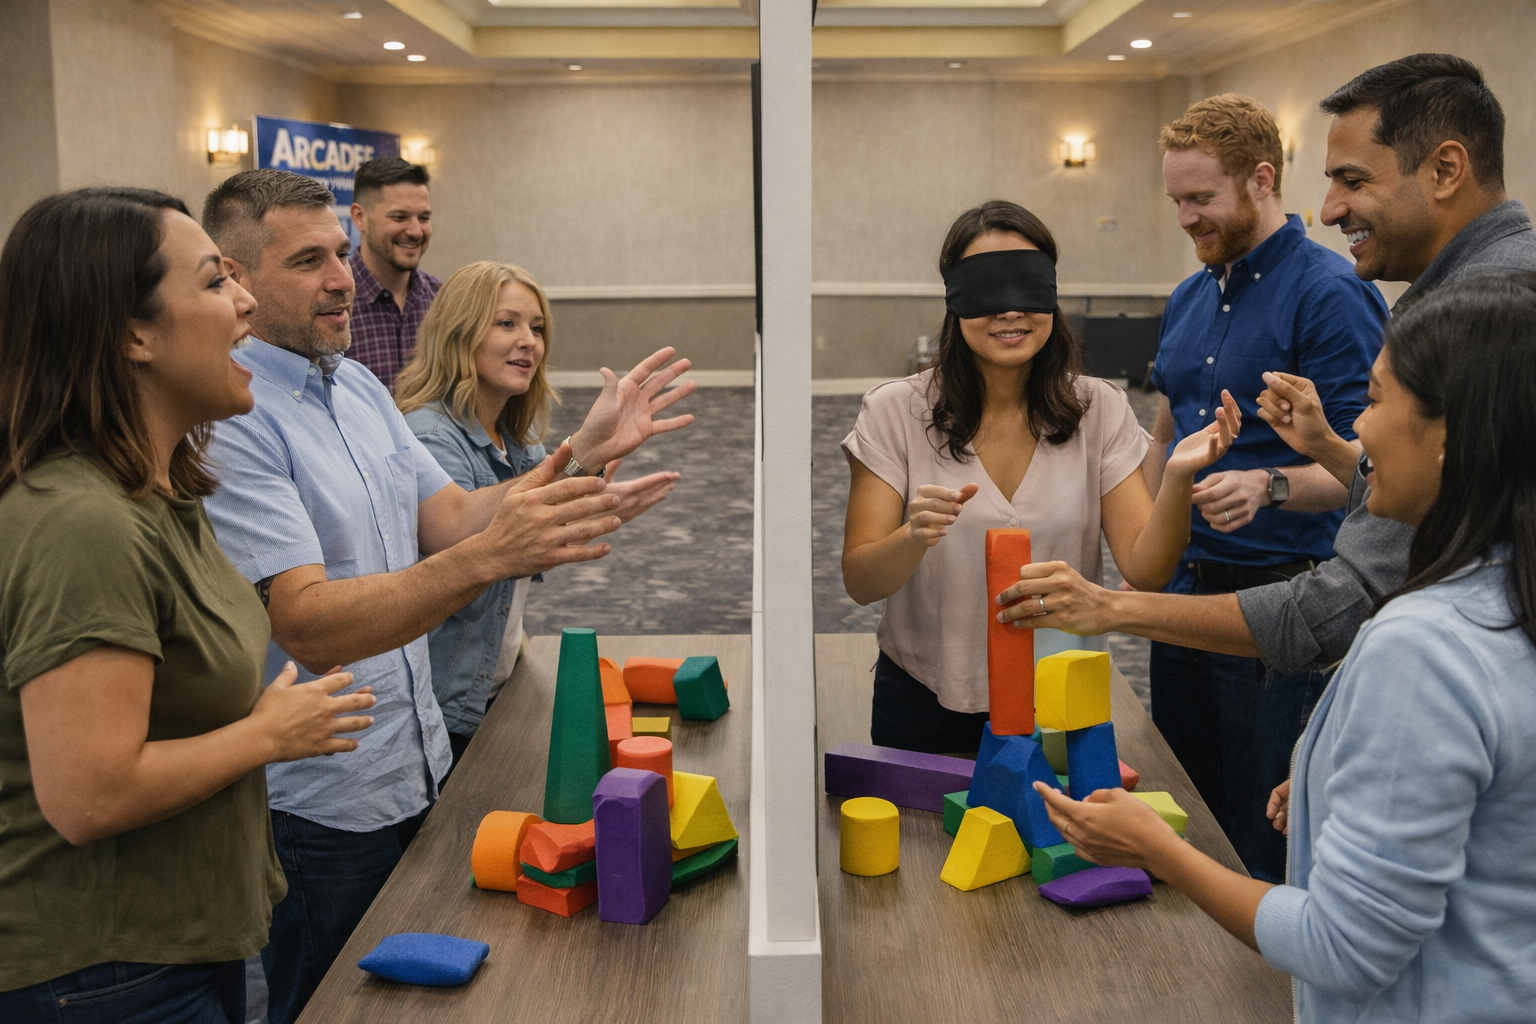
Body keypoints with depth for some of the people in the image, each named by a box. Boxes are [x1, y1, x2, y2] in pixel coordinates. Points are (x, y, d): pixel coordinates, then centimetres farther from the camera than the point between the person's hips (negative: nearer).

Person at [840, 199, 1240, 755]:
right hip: (928, 706, -1)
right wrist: (913, 539, -34)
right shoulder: (896, 413, -11)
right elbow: (860, 582, -14)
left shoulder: (1100, 411, -5)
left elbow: (1144, 569, -10)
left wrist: (1176, 479, -28)